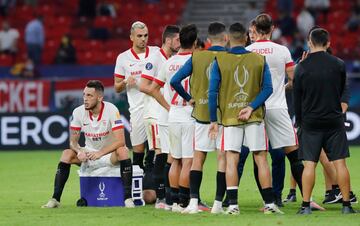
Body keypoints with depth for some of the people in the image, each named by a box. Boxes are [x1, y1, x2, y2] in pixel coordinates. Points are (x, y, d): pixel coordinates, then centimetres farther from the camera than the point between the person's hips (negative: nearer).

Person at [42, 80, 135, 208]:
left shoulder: (111, 110, -20)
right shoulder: (78, 112, -9)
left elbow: (120, 141, -25)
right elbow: (73, 141, -3)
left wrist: (100, 153, -34)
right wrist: (79, 151, -26)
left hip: (110, 154, -3)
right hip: (89, 154, 3)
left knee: (122, 151, -35)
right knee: (67, 154, -22)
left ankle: (128, 198, -31)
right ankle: (55, 199, -21)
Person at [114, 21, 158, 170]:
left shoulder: (156, 52, 7)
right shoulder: (123, 58, 7)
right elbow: (117, 88, 11)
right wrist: (125, 82, -10)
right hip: (138, 108, 0)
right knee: (138, 147, 0)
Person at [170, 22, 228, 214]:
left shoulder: (196, 57, 1)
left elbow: (175, 81, -3)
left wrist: (188, 98, 8)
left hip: (202, 113, 2)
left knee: (198, 157, 9)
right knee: (223, 157, 3)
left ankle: (193, 202, 3)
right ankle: (218, 203, -1)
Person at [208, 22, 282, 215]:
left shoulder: (219, 61, -3)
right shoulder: (259, 60, 1)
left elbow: (213, 92, -4)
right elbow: (268, 89, -5)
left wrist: (213, 120, 1)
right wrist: (251, 107, -8)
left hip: (229, 117, -1)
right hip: (255, 118, 1)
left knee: (231, 160, 2)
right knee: (261, 159, 4)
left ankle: (232, 204, -5)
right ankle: (269, 204, 3)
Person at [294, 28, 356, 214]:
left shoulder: (302, 68, -4)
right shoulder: (338, 65, -1)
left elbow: (297, 99, 2)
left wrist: (299, 121, 14)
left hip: (310, 122, -1)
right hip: (334, 120, 1)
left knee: (309, 164, 0)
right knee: (340, 163, 3)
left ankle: (305, 206, -3)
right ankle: (346, 205, 2)